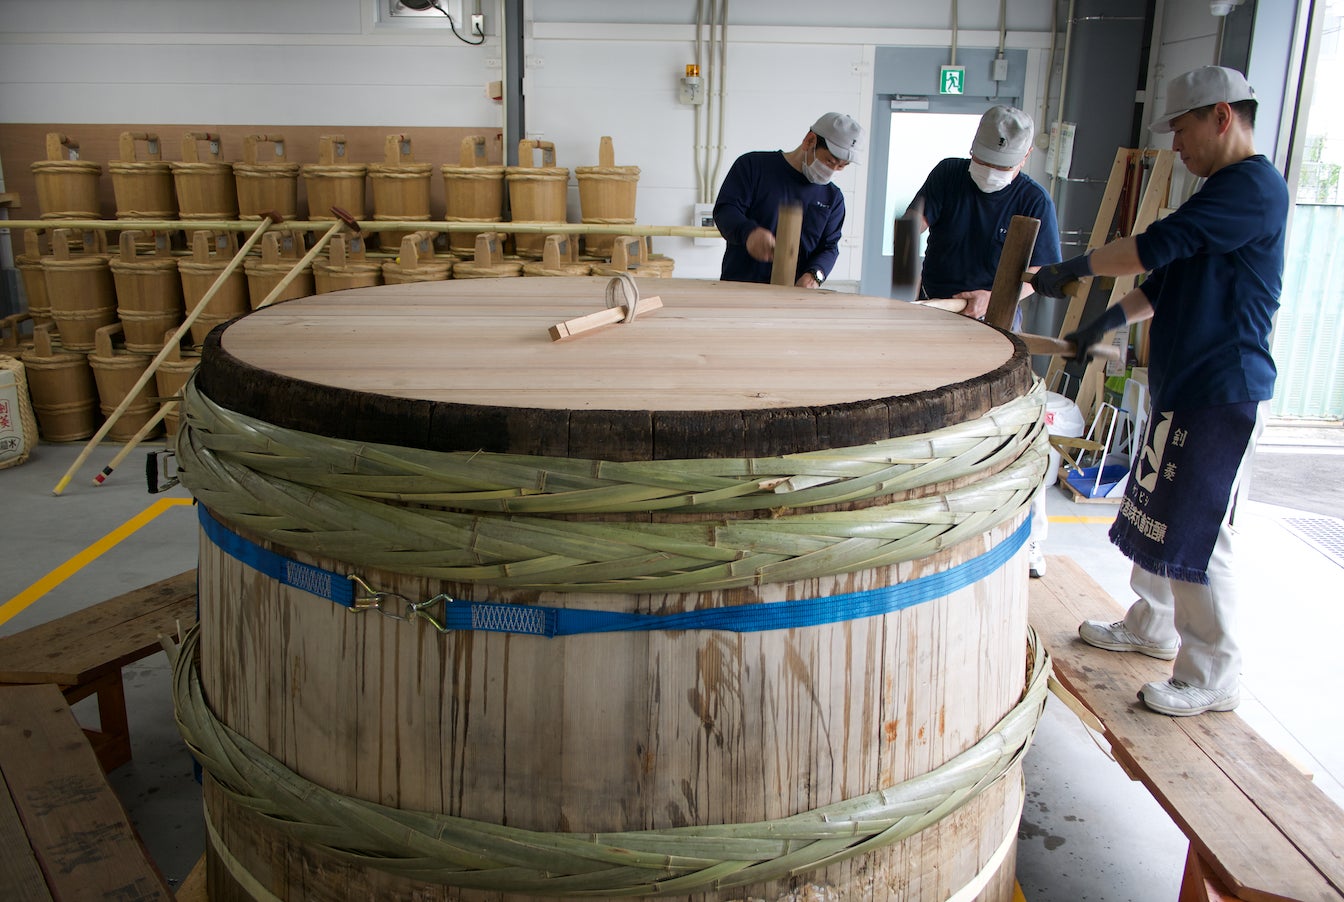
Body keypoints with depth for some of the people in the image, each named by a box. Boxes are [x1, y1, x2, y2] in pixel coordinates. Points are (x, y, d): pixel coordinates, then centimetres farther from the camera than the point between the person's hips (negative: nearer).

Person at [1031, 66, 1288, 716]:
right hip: (1183, 388, 10)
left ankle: (1212, 680, 8)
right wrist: (1109, 321, 15)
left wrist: (1073, 269, -13)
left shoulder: (1254, 186, -16)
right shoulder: (1222, 192, 18)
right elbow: (1167, 280, 24)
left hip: (1223, 395, -10)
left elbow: (1155, 247, -23)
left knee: (1196, 534, -5)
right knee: (1154, 516, 18)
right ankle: (1150, 627, 34)